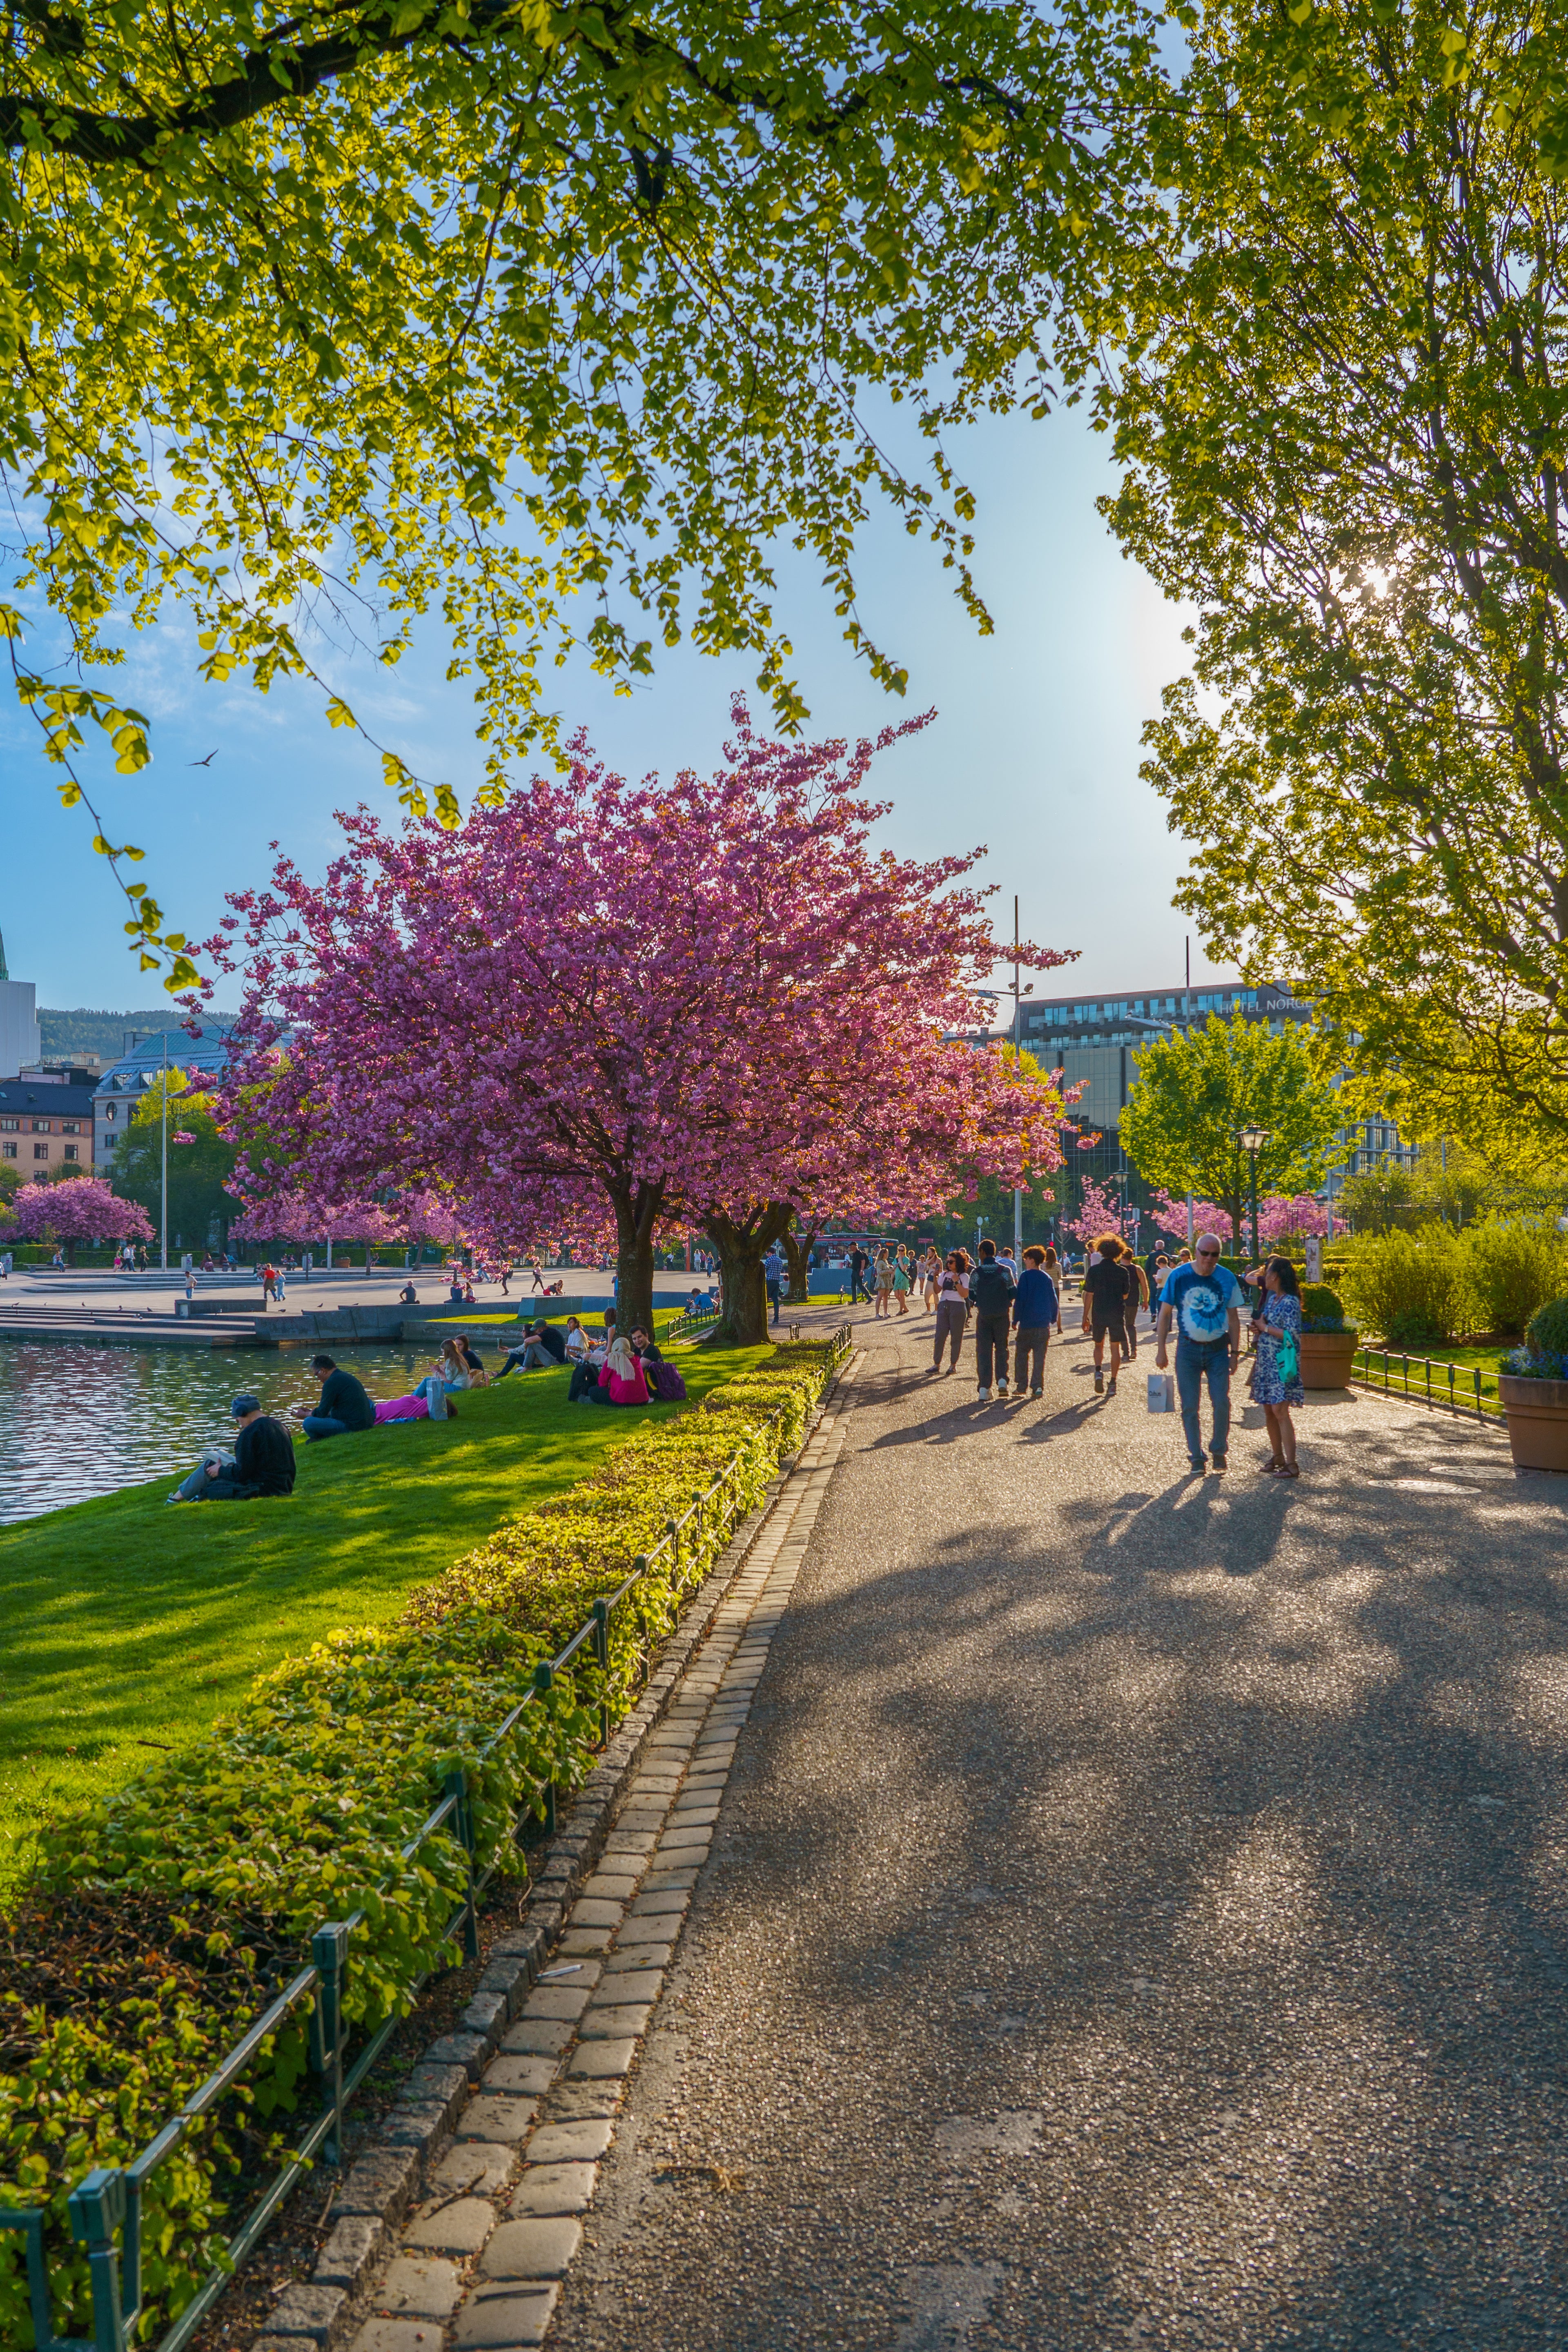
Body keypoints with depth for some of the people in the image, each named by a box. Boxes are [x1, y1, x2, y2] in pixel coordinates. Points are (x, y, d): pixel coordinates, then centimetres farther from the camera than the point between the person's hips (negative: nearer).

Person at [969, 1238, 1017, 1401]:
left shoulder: (976, 1273, -5)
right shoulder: (1005, 1271, -3)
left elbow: (971, 1297, -2)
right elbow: (1013, 1294, -3)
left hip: (984, 1316, -1)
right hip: (1002, 1315, 1)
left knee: (983, 1351, 4)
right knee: (1001, 1348, 15)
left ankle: (984, 1389, -2)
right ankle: (1002, 1380, -1)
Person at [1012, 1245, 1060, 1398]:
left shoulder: (1026, 1276, -7)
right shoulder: (1047, 1278, 8)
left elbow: (1020, 1300, -10)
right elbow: (1054, 1301, 12)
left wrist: (1016, 1320, -5)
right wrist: (1053, 1319, 21)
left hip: (1027, 1323, -4)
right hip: (1044, 1324, 4)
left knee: (1022, 1354, 7)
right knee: (1039, 1356, 5)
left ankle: (1021, 1385, 7)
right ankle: (1038, 1387, 0)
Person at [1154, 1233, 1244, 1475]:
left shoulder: (1227, 1278, -1)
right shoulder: (1178, 1276, -6)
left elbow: (1233, 1318, 6)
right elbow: (1165, 1314, 0)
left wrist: (1234, 1352, 3)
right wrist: (1161, 1350, -2)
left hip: (1218, 1349, 1)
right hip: (1188, 1348, -1)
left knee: (1222, 1403, -3)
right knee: (1190, 1406, 2)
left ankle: (1219, 1450, 18)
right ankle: (1196, 1457, 15)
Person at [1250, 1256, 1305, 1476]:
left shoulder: (1290, 1302, -13)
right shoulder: (1271, 1298, 14)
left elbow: (1293, 1335, -20)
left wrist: (1265, 1328, -13)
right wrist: (1258, 1327, 5)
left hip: (1281, 1363, -9)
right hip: (1266, 1361, 9)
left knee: (1280, 1410, -13)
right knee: (1269, 1410, 11)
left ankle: (1291, 1464, -11)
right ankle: (1277, 1457, 21)